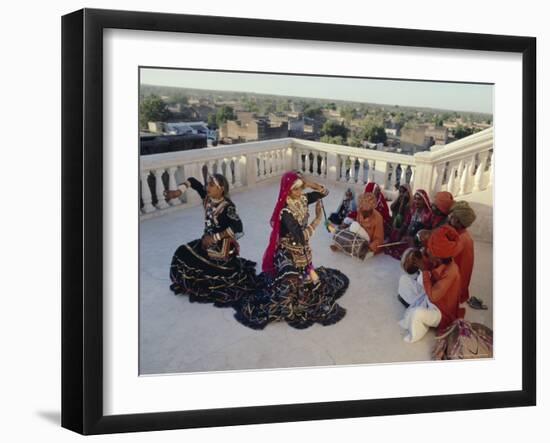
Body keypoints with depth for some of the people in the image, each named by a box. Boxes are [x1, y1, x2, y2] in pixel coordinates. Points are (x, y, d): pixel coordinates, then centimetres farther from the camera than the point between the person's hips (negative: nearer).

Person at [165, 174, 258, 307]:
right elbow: (193, 182, 6)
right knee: (183, 254, 15)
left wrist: (215, 238, -32)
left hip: (222, 247, -8)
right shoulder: (207, 197, -5)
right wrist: (178, 191, -11)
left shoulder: (227, 207, -27)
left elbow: (237, 227, -37)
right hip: (208, 241, 8)